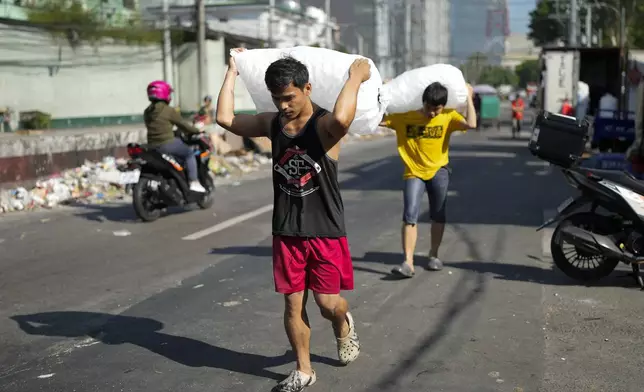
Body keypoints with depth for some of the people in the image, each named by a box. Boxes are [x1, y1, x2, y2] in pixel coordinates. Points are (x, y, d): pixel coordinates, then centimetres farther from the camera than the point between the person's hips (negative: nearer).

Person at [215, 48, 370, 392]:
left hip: (326, 231, -4)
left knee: (328, 302, 2)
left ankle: (344, 325, 40)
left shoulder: (325, 125, -15)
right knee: (292, 303, 8)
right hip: (286, 232, 4)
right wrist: (233, 72, 1)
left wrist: (356, 77, -27)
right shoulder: (272, 123, 2)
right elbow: (225, 118, -3)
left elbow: (342, 118, -40)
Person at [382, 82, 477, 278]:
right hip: (414, 173, -1)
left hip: (438, 171, 1)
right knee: (410, 216, -12)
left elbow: (471, 124, -24)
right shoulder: (404, 117, -9)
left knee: (438, 216, 12)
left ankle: (434, 255, 31)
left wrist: (468, 97, -17)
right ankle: (408, 262, -13)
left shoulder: (448, 117, -8)